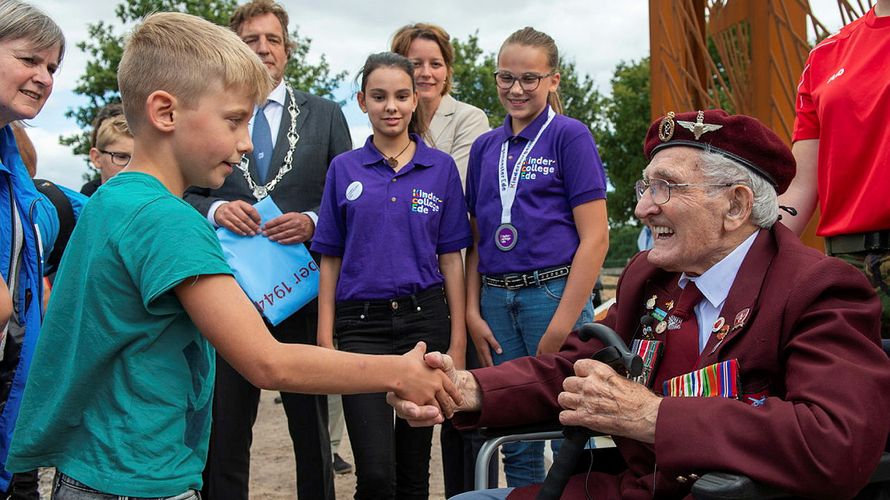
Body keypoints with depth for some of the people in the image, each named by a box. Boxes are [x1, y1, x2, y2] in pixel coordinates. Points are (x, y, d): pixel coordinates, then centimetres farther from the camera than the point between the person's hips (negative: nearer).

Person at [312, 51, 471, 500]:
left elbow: (450, 258, 5)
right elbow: (330, 260, 6)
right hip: (361, 323, -1)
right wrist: (325, 339, 0)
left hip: (424, 318, 1)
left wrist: (458, 339, 0)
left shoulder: (441, 168, 5)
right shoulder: (343, 169, 5)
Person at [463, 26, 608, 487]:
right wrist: (473, 312, 5)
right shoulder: (485, 147, 13)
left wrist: (562, 325, -14)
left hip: (553, 291, -5)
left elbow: (595, 237, -9)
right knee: (516, 440, 11)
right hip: (496, 298, 5)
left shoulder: (569, 136, -3)